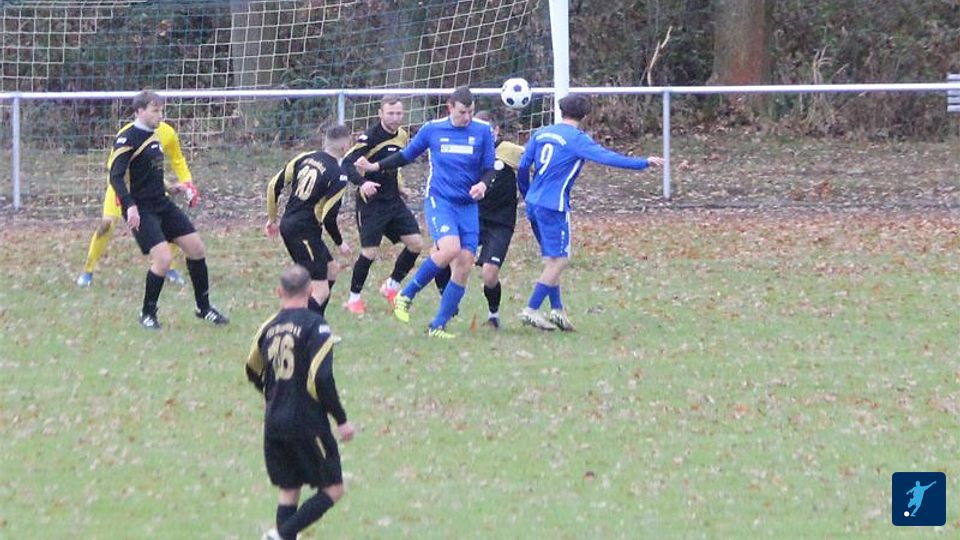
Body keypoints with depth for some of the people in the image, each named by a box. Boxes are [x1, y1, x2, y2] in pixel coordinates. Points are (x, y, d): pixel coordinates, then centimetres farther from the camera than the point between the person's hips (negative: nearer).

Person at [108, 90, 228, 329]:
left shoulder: (153, 136, 13)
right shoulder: (127, 139, -14)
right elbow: (116, 175, -21)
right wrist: (130, 206, -30)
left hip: (162, 205, 9)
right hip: (141, 210, -9)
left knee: (196, 247, 8)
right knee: (163, 258, -19)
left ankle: (203, 307, 23)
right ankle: (148, 314, 1)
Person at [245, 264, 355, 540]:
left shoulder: (269, 327, 7)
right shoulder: (314, 326, -11)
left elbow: (253, 372, 20)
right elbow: (321, 378, -19)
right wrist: (341, 419, -10)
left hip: (274, 424, 6)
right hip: (308, 424, -6)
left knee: (288, 490, 14)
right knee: (332, 490, 2)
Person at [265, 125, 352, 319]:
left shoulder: (304, 157, 6)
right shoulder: (338, 177, -14)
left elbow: (274, 186, 8)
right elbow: (328, 218, -15)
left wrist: (272, 219, 21)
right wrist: (340, 243, 2)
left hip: (288, 224, 9)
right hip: (305, 232, -9)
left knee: (331, 269, 24)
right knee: (320, 291, -9)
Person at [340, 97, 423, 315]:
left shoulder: (402, 136, 8)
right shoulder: (370, 137, -15)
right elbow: (347, 163, -23)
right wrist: (362, 183, -38)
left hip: (394, 201, 7)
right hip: (371, 203, -7)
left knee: (416, 243, -1)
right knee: (370, 252, -9)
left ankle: (392, 285, 18)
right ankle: (354, 298, 9)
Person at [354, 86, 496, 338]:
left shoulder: (483, 131, 2)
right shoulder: (433, 129, 1)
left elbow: (489, 168, 6)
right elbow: (406, 155, 14)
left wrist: (483, 184, -15)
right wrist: (375, 166, 4)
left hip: (468, 206, 3)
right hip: (439, 201, -3)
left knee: (464, 266, -5)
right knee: (450, 249, -28)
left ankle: (437, 326, 4)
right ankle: (407, 294, -10)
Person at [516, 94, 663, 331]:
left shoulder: (540, 134, 12)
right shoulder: (576, 139, -8)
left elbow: (523, 167, 13)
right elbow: (606, 157, -18)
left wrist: (526, 195, 28)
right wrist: (644, 163, -15)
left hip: (533, 203, 8)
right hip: (554, 206, -8)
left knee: (553, 258, 16)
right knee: (558, 260, -3)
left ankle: (557, 309, 11)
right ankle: (531, 310, -5)